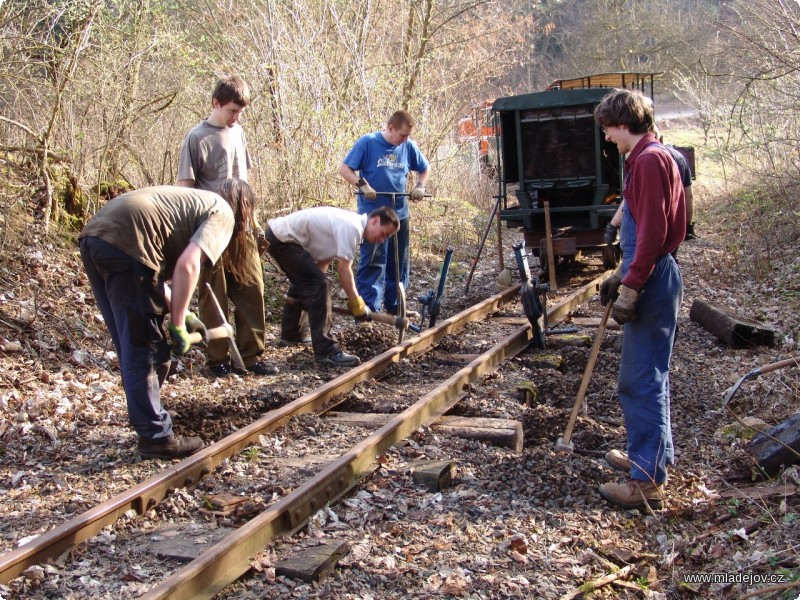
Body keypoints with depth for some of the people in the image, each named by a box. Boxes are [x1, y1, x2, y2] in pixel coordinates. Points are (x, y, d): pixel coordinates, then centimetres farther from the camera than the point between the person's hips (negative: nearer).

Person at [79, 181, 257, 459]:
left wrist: (182, 315, 29)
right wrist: (178, 324, -4)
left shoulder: (193, 202, 31)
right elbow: (187, 265, -11)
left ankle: (148, 424, 32)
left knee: (133, 348, 19)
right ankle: (156, 437, 10)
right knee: (146, 350, 1)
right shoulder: (223, 214, 6)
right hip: (125, 245, -9)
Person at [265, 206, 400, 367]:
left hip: (278, 234, 11)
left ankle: (291, 335, 45)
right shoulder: (352, 228, -19)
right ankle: (326, 352, -14)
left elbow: (324, 258, 18)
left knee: (303, 284, 29)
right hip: (282, 239, -11)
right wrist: (357, 305, -12)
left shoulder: (349, 223, 12)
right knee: (318, 286, -15)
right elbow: (344, 269, -19)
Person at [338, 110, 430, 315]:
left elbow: (424, 169, 20)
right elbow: (344, 169, -7)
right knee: (373, 262, -10)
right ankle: (368, 309, -4)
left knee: (400, 263, 12)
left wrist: (420, 187, 2)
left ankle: (394, 305, 25)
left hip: (400, 213, 6)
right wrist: (362, 184, -20)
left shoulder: (408, 146, 5)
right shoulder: (368, 142, -7)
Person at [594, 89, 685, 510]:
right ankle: (653, 454, 32)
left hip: (653, 283, -11)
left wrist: (630, 289, -20)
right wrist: (621, 277, 22)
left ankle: (648, 480, -1)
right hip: (649, 279, 11)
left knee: (642, 380, -7)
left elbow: (653, 232, -21)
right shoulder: (646, 158, 16)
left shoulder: (650, 160, -15)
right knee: (648, 376, 19)